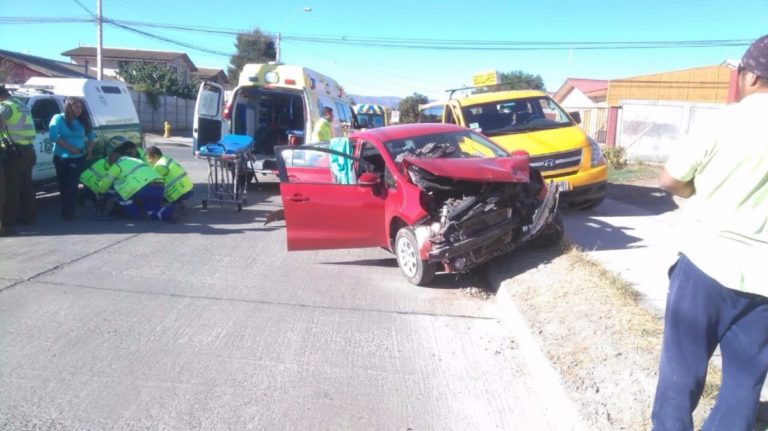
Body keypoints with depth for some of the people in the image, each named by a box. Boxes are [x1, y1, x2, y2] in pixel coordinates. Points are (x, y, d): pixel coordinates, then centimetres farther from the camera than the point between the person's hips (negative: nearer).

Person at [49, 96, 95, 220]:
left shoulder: (83, 121, 7)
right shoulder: (58, 118, -3)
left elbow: (91, 136, 19)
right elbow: (53, 136, -15)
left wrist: (89, 149, 0)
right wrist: (70, 147, -19)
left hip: (79, 158, 2)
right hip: (62, 158, -2)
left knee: (72, 185, 0)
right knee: (64, 185, 7)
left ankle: (68, 212, 3)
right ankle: (67, 211, 17)